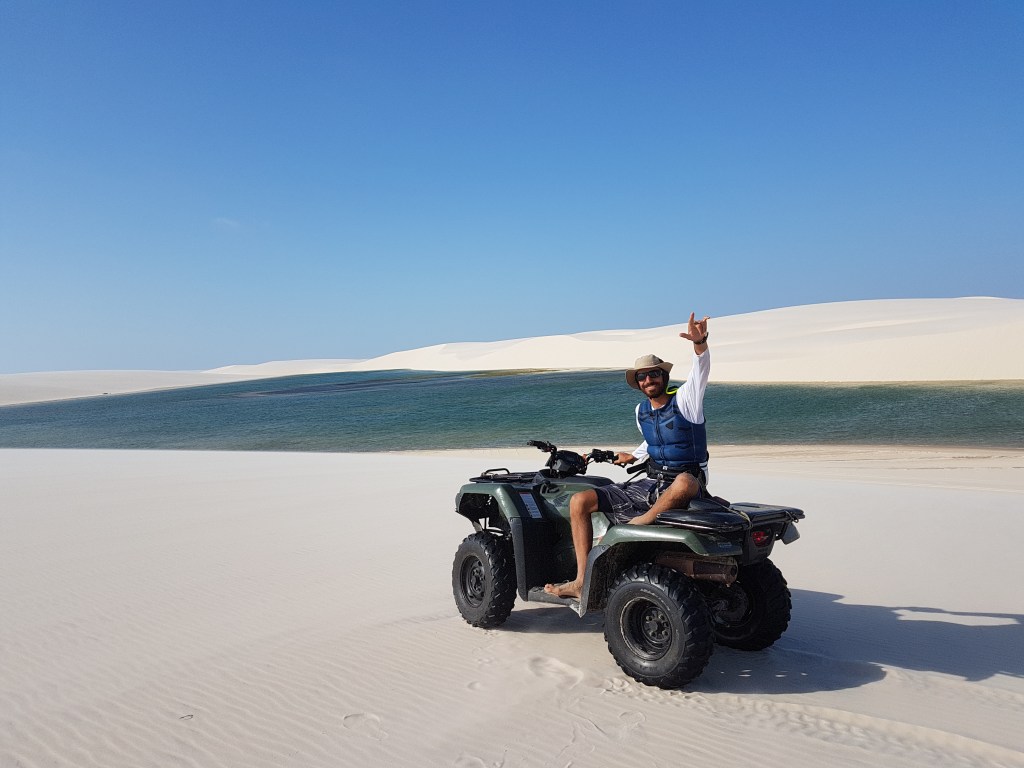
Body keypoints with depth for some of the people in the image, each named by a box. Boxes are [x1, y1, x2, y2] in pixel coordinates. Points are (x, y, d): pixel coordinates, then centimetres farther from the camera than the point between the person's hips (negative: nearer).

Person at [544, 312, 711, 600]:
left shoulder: (685, 399, -5)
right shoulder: (641, 411, 12)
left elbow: (701, 370, -26)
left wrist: (700, 342, -42)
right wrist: (635, 456, 31)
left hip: (681, 486, -6)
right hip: (649, 484, 6)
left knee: (685, 481, -46)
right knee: (579, 501, -9)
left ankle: (640, 523, -26)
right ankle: (582, 581, -14)